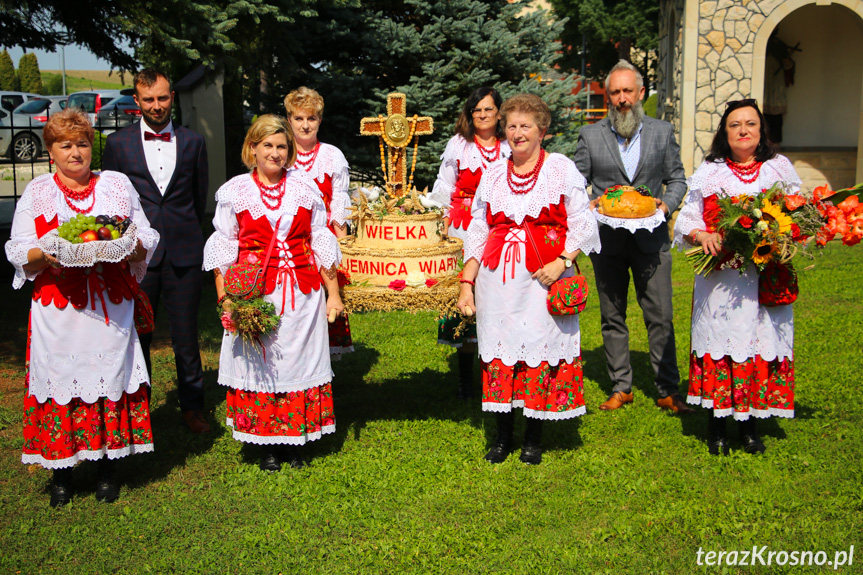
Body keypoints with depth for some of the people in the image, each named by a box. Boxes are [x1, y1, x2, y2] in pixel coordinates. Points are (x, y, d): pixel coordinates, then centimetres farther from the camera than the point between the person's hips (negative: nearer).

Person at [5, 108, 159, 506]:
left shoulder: (118, 185, 11)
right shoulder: (35, 194, 9)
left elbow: (146, 241, 11)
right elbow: (19, 256, 4)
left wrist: (128, 246, -12)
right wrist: (44, 255, -17)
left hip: (111, 307, 1)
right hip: (58, 311, 0)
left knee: (110, 376, 3)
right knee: (60, 379, 0)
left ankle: (107, 465, 17)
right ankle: (61, 470, 14)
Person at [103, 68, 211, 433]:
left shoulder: (192, 142, 7)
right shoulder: (118, 143, 4)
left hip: (183, 254, 1)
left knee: (186, 336, 7)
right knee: (137, 336, 8)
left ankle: (192, 407, 21)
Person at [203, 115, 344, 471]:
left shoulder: (305, 187, 8)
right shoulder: (234, 191, 4)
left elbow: (321, 242, 10)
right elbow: (222, 250, 5)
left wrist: (333, 292, 7)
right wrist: (225, 299, -3)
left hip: (302, 293, 1)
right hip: (254, 293, -1)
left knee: (300, 362, 5)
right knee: (259, 365, 2)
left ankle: (294, 441, 19)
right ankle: (267, 446, 16)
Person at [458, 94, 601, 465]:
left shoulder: (562, 169, 4)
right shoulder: (493, 174, 13)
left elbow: (583, 225, 1)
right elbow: (477, 234, 14)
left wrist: (562, 261, -15)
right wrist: (466, 283, 7)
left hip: (544, 277, -3)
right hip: (497, 278, 3)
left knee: (541, 348, -1)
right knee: (499, 349, 3)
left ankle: (534, 438, 14)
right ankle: (502, 435, 17)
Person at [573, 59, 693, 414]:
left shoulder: (662, 132, 7)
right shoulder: (590, 135, 5)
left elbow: (677, 179, 11)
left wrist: (667, 204, -8)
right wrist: (589, 205, -12)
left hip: (651, 238, 0)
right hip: (607, 240, 1)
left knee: (661, 317, -1)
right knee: (612, 318, 8)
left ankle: (668, 391, 10)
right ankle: (621, 387, 20)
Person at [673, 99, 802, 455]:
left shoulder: (779, 167, 12)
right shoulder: (708, 172, 10)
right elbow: (686, 220, 9)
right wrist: (702, 236, -12)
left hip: (766, 276, 1)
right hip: (720, 275, -1)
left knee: (762, 340, 1)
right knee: (719, 340, -1)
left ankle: (750, 425, 14)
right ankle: (717, 423, 11)